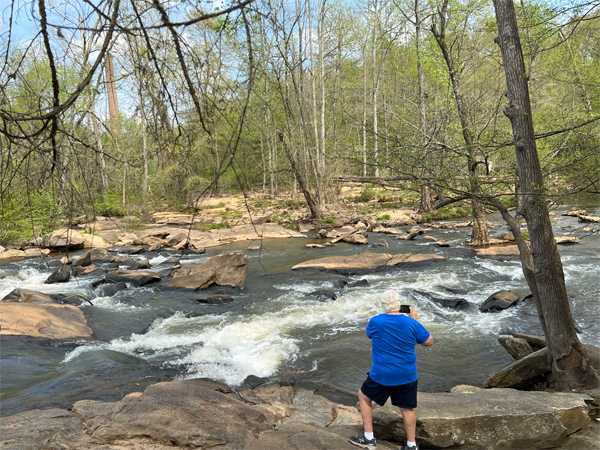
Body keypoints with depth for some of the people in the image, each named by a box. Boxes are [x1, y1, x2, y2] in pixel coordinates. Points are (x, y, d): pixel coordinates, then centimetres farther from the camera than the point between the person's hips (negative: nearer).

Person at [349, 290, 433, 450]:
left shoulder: (375, 322, -14)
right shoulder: (411, 323, -10)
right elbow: (429, 341, 4)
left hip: (382, 376, -2)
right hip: (407, 375, 2)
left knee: (364, 397, 19)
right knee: (407, 408, 18)